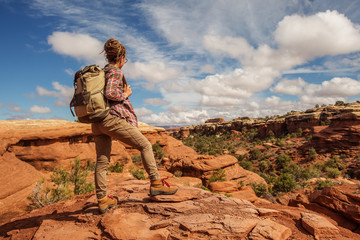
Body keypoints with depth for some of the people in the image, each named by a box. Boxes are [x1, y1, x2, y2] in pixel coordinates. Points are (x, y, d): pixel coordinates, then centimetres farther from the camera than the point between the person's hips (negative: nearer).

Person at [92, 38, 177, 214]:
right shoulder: (115, 71, -4)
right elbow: (110, 93, -20)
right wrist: (125, 94, -3)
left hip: (97, 123, 9)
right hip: (113, 119, -9)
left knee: (102, 161, 10)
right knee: (145, 146, 2)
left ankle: (102, 200, 17)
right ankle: (155, 183, 3)